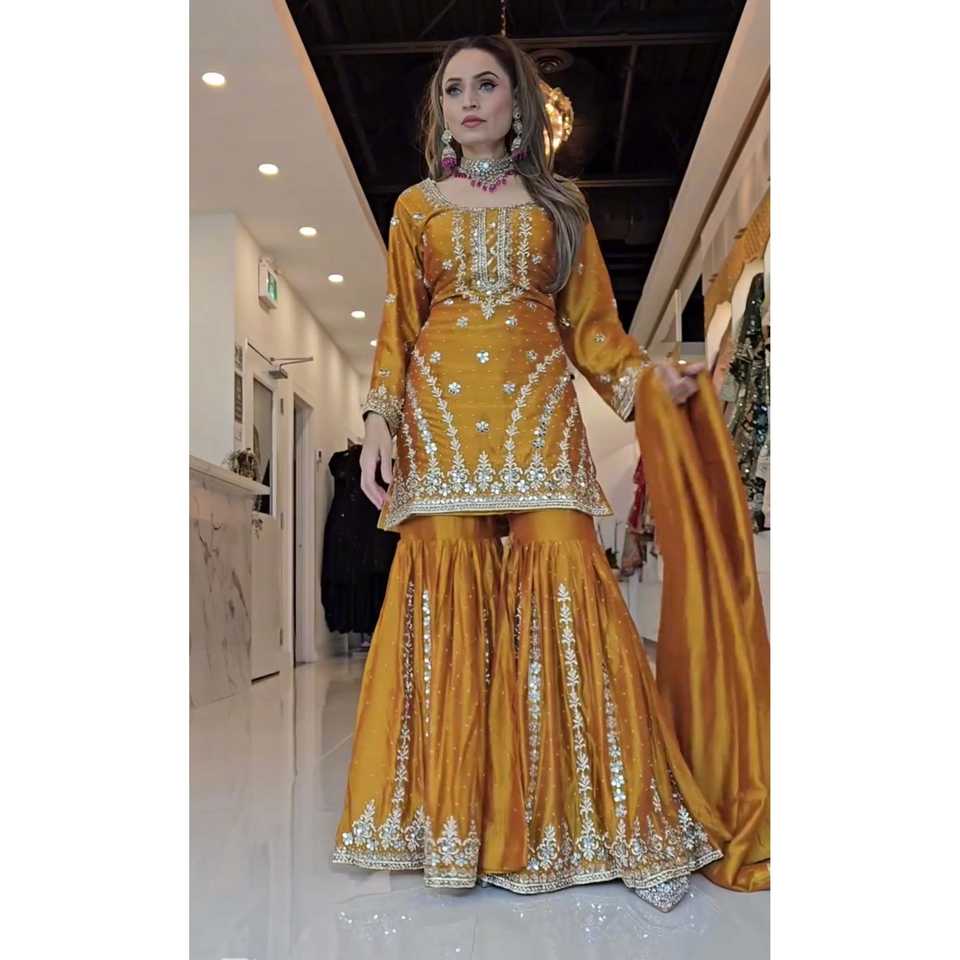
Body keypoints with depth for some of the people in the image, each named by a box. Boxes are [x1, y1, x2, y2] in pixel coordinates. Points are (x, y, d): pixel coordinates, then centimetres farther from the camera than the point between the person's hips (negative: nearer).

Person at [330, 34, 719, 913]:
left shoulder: (559, 203, 18)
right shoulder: (416, 205, 17)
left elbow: (590, 321, 13)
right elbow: (396, 330, 12)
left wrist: (645, 377, -4)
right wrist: (379, 417, -2)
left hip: (539, 418, 0)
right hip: (443, 420, 1)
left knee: (564, 581, -13)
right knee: (450, 594, -8)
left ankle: (616, 818, -3)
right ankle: (455, 824, 1)